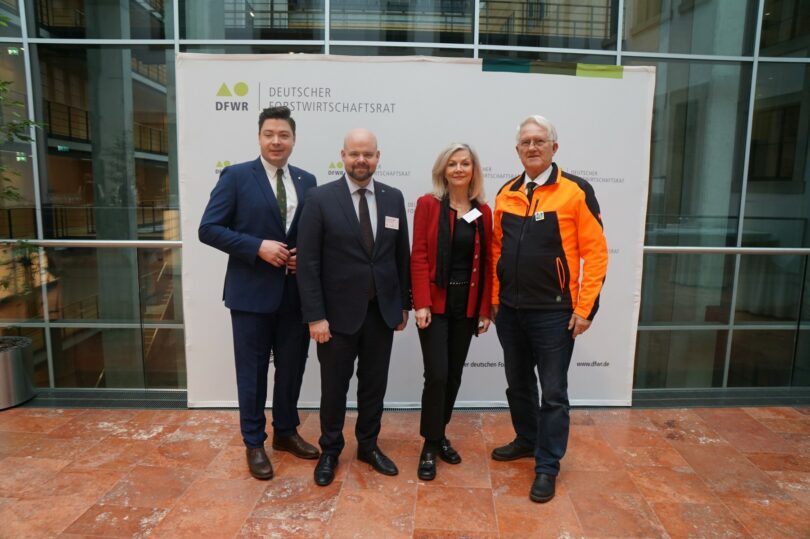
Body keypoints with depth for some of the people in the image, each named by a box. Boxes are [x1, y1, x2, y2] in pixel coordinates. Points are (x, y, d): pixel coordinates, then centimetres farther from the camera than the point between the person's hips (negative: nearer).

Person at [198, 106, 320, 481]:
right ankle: (254, 443, 27)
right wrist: (258, 247, -18)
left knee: (292, 366, 15)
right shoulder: (236, 176, -4)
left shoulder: (306, 181, 8)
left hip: (296, 291, 4)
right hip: (252, 291, -4)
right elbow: (208, 229, -8)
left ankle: (286, 432, 35)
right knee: (253, 371, 9)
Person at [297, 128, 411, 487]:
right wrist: (315, 316, -14)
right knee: (334, 386, 12)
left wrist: (404, 304, 8)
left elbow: (402, 255, 9)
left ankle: (368, 446, 35)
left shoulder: (393, 198, 4)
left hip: (382, 311, 3)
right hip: (338, 312, -3)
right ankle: (330, 451, 33)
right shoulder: (320, 198, -7)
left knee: (375, 383, 15)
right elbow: (308, 263, -10)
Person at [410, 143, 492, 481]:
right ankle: (430, 445, 14)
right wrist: (421, 303, -15)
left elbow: (486, 263, 6)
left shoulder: (483, 212, 6)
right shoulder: (428, 204, -4)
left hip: (467, 305, 4)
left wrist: (485, 309, 3)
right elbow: (419, 256, -8)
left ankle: (440, 435, 30)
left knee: (454, 375, 11)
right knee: (437, 375, -6)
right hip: (435, 303, -4)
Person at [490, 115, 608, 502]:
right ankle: (527, 440, 41)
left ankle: (547, 466, 22)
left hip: (554, 312, -5)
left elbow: (595, 252, -9)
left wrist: (585, 307, -12)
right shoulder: (505, 194, 7)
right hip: (509, 310, 5)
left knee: (552, 393, 6)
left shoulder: (576, 191, -7)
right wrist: (493, 298, 9)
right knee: (518, 384, 19)